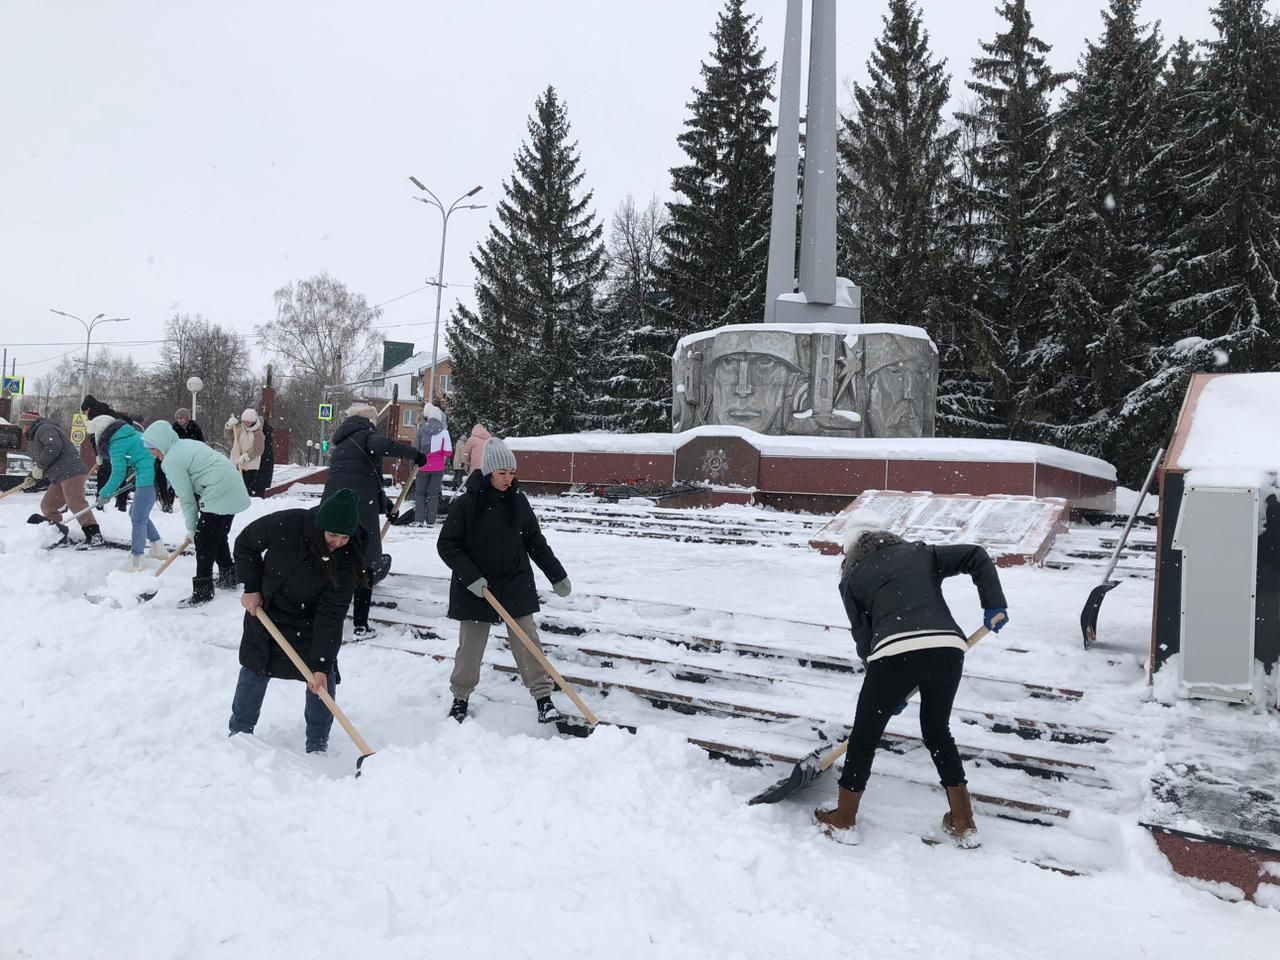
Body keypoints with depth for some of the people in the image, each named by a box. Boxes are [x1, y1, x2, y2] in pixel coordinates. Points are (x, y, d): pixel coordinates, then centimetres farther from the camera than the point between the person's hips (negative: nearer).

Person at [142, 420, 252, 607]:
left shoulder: (172, 460, -10)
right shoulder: (187, 444, 18)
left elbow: (186, 498, -7)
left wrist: (191, 527, 4)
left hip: (218, 497, -10)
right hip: (233, 491, 10)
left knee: (204, 543, -1)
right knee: (219, 538, 23)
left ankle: (202, 592, 4)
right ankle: (228, 578, 35)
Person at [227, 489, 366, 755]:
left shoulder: (347, 559, -29)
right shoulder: (286, 525, -32)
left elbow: (331, 614, -28)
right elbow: (245, 543, -11)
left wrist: (320, 664, -31)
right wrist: (251, 588, -13)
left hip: (311, 619, 0)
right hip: (265, 608, 0)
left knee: (323, 678, -5)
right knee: (254, 671, 12)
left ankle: (317, 746, 10)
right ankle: (239, 732, 31)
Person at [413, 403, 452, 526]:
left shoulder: (421, 429, -3)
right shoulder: (443, 431, -8)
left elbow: (415, 448, 0)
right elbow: (448, 450, -9)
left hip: (423, 466, 1)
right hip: (438, 467, -1)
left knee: (420, 492, 12)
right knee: (433, 494, 8)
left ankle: (419, 520, 6)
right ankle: (430, 521, 5)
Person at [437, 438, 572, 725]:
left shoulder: (518, 501, -1)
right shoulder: (465, 504, -12)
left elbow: (536, 542, 8)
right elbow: (446, 545, -8)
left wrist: (557, 575, 9)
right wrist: (470, 576, -18)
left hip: (516, 586, 2)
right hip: (475, 589, -2)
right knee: (470, 646, 9)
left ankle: (544, 699, 10)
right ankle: (460, 697, 28)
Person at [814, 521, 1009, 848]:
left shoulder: (852, 578, 22)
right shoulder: (921, 553, 28)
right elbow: (975, 556, 18)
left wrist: (890, 691, 23)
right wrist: (994, 605, 18)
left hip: (896, 652, -3)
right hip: (948, 647, 3)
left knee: (865, 735, 16)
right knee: (938, 731, 27)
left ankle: (843, 820, 29)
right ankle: (963, 822, 32)